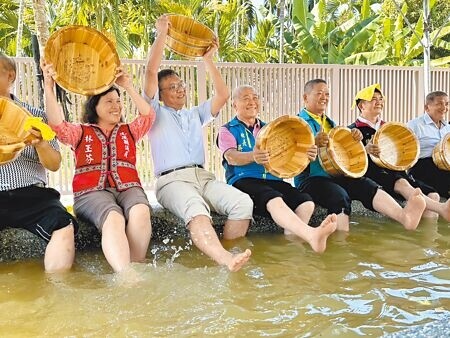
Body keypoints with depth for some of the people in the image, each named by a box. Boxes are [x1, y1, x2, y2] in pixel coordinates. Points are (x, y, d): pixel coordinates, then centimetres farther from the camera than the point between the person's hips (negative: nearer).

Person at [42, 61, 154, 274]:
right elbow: (58, 124, 0)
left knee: (141, 211, -35)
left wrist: (128, 86, 9)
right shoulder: (81, 132, 19)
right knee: (114, 218, -37)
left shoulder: (129, 131, 26)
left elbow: (148, 115, 11)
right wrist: (49, 87, -8)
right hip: (92, 192, -2)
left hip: (128, 188, 3)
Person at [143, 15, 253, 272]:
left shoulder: (196, 114, 29)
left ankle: (228, 255, -30)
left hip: (203, 176, 5)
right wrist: (162, 33, 5)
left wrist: (208, 60, 19)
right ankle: (225, 260, -58)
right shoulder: (155, 112, 14)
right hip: (172, 180, -5)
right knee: (196, 210, -39)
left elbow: (223, 95, 17)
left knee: (243, 202, -24)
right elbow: (151, 72, 2)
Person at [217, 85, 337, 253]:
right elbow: (231, 157, -10)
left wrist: (305, 155, -10)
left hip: (273, 179, 6)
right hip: (243, 180, -6)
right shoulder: (228, 130, 10)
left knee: (306, 203, -23)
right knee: (274, 200, -38)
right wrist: (252, 157, -34)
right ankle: (312, 235, -57)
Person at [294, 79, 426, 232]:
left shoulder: (330, 122, 24)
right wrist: (314, 143, -31)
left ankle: (404, 216, -45)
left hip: (336, 175, 5)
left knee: (367, 185, -23)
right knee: (340, 195, -35)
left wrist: (354, 138, 4)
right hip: (310, 178, -5)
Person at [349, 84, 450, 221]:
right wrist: (365, 150, -24)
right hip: (372, 172, -7)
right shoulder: (354, 130, 5)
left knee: (433, 195, -13)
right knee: (402, 184, -38)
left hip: (396, 171, 7)